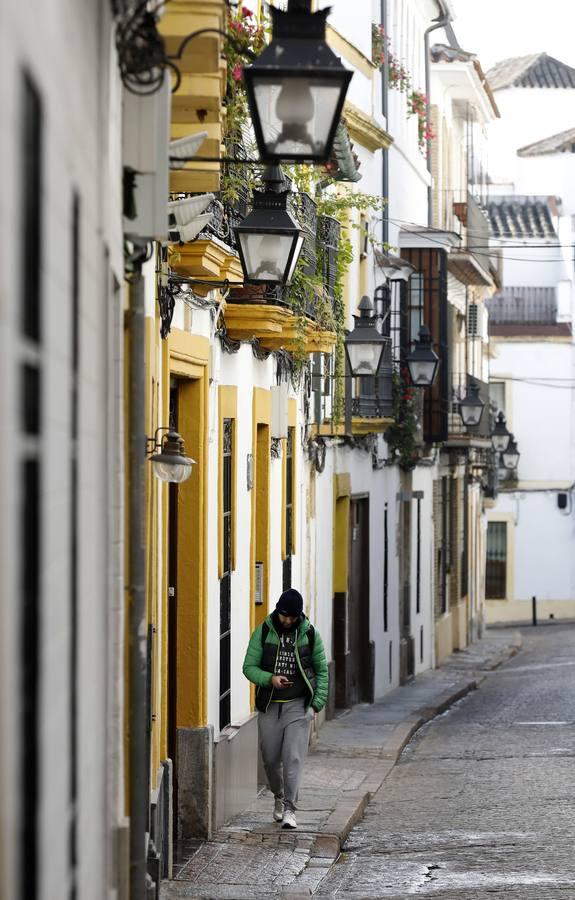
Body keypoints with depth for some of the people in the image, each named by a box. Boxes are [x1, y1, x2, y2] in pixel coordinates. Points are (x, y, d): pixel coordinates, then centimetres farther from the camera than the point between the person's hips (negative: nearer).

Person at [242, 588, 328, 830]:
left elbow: (322, 671, 8)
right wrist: (270, 679, -21)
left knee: (294, 757, -11)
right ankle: (279, 797, 34)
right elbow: (249, 667, -2)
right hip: (269, 704, 1)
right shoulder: (263, 632, -2)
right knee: (271, 759, 8)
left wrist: (317, 703, -1)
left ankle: (289, 809, -9)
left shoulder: (309, 635, 0)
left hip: (298, 705, -1)